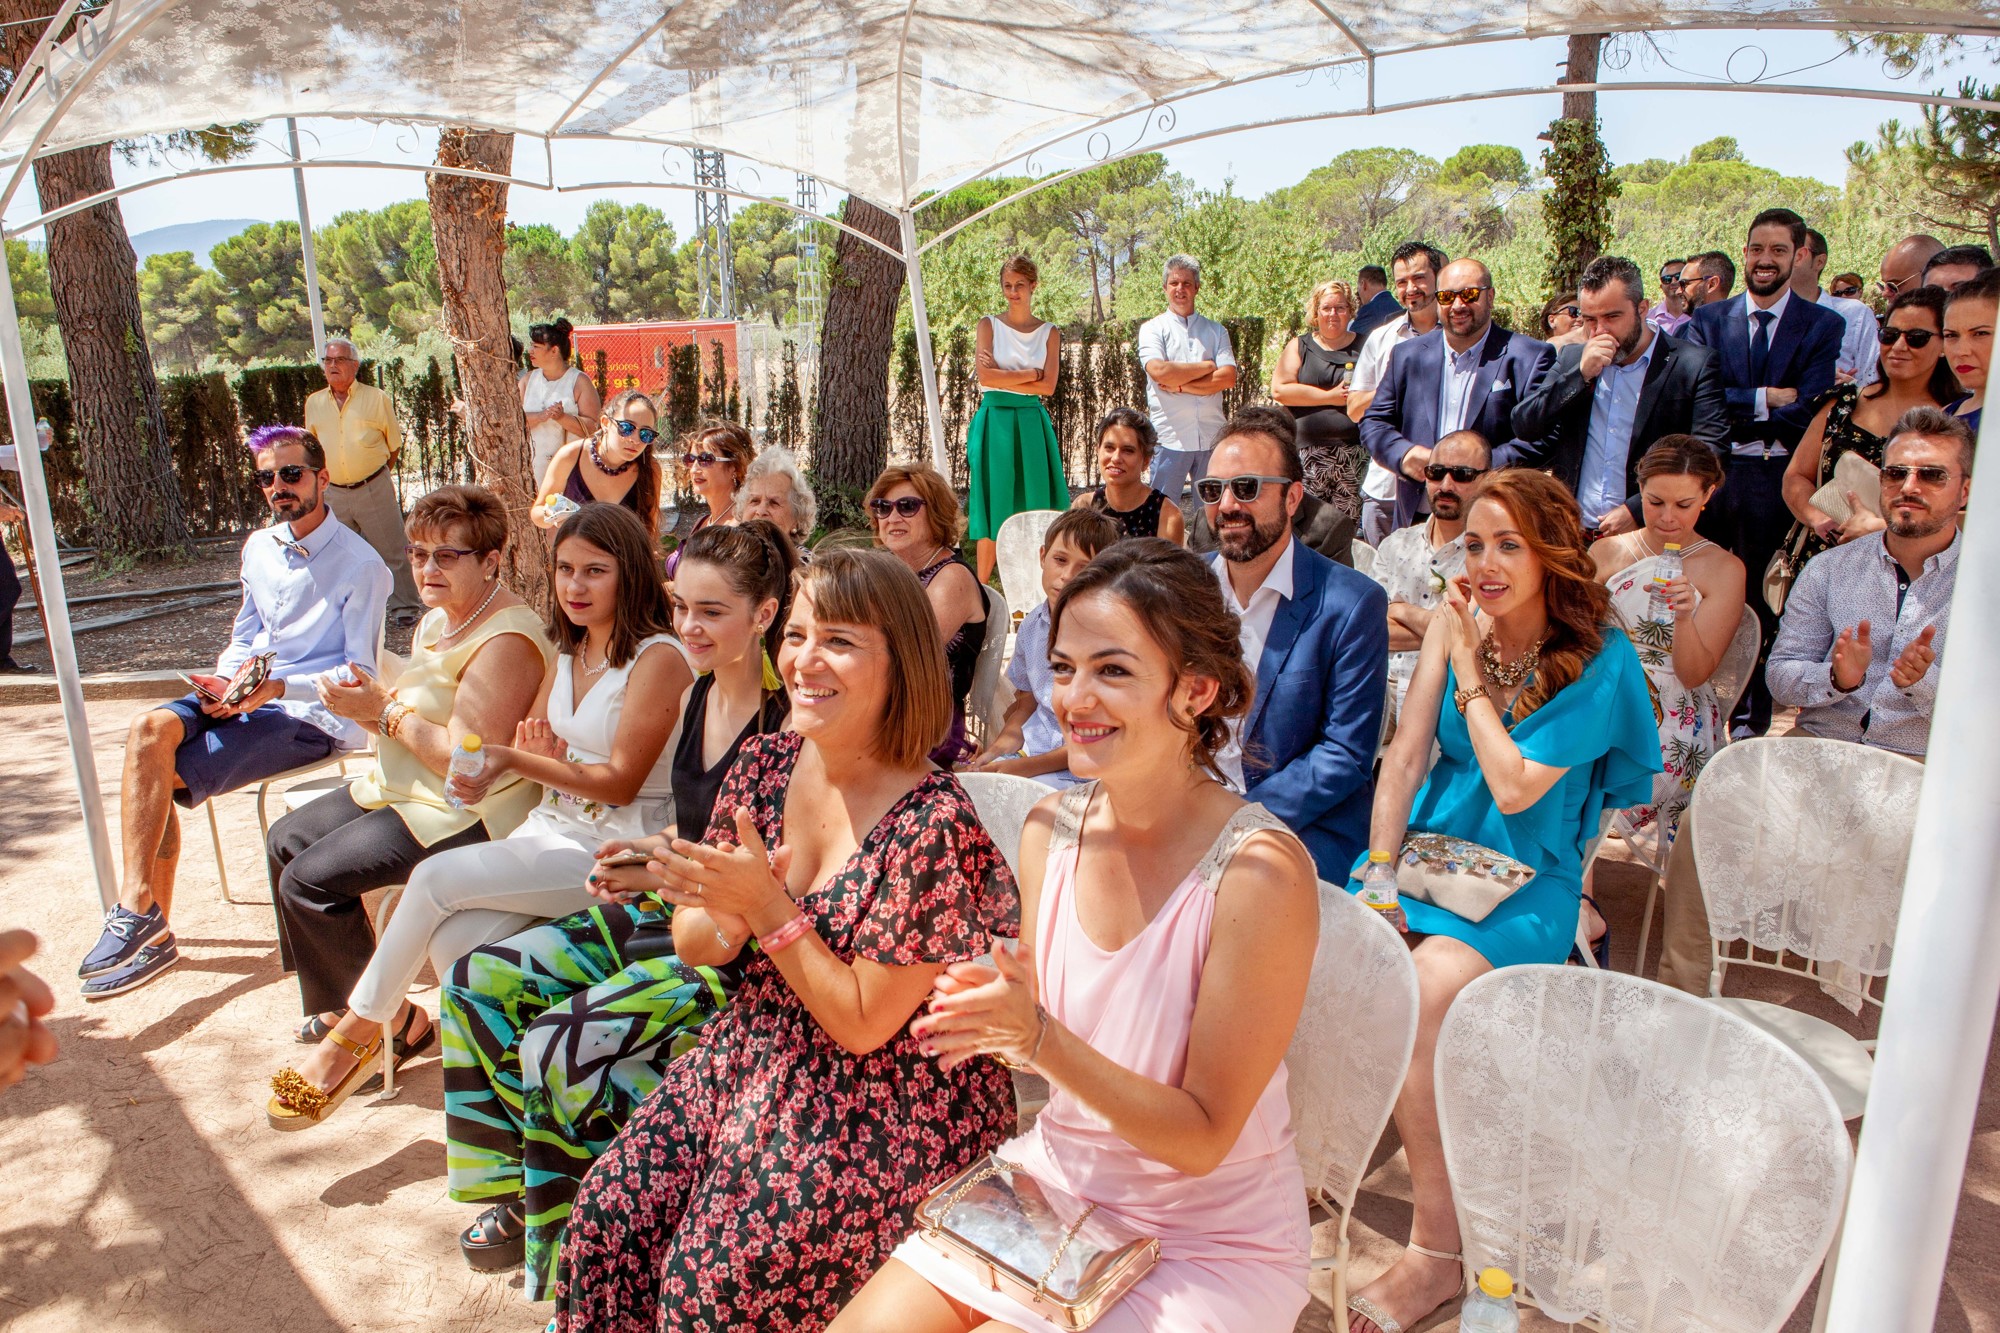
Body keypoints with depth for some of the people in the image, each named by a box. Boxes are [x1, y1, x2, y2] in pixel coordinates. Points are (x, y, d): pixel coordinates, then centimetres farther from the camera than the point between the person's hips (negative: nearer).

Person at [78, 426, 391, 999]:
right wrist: (224, 682, 0)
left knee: (163, 776, -21)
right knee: (150, 729, -21)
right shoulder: (259, 548, 14)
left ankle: (148, 926, -9)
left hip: (313, 712, -7)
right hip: (248, 694, 7)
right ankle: (139, 910, -18)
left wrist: (280, 687, -23)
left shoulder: (360, 565, -9)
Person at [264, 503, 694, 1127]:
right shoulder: (569, 650, 13)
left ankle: (359, 1030, 4)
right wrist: (537, 752, -6)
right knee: (453, 940, -19)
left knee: (437, 877, -19)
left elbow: (622, 782, -16)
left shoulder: (658, 659, -13)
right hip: (552, 827, 7)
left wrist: (514, 761, -22)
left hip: (616, 849, -7)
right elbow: (533, 745, 19)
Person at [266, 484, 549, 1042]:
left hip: (468, 814, -11)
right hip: (407, 788, 11)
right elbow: (418, 719, 15)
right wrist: (364, 705, -6)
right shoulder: (438, 621, 10)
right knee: (286, 840, 17)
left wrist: (384, 709, -18)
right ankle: (337, 1004, 28)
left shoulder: (505, 641, -23)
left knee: (308, 880, -14)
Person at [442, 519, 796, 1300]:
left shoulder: (791, 716, -18)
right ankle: (522, 1192, 15)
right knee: (478, 981, 1)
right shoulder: (696, 694, 7)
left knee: (563, 1045, -22)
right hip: (668, 914, 9)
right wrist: (634, 870, 0)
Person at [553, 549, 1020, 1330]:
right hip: (755, 1054, 6)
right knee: (608, 1216, -3)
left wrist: (768, 908, -22)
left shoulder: (931, 825, -24)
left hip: (889, 1107, -6)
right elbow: (692, 946, 5)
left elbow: (864, 1025, -17)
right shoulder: (765, 764, -4)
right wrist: (721, 920, -18)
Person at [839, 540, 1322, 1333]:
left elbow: (1203, 1139, -18)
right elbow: (1048, 1046, 4)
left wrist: (1039, 1036, -29)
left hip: (1209, 1244, -4)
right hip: (1055, 1178, 5)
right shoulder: (1051, 829, -6)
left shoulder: (1260, 872, -23)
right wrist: (993, 1019, -18)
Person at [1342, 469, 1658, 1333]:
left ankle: (1438, 1254, -15)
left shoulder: (1599, 660, -7)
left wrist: (1468, 668, -10)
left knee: (1416, 997, -30)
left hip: (1524, 883, -4)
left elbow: (1515, 787, -14)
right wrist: (1378, 880, -7)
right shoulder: (1455, 623, 5)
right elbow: (1406, 754, 1)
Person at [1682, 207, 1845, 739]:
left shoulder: (1823, 326, 2)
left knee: (1760, 604, 7)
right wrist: (1766, 398, -13)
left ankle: (1750, 718, 18)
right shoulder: (1708, 320, 6)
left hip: (1777, 482, -1)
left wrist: (1736, 412, -10)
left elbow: (1804, 414, -10)